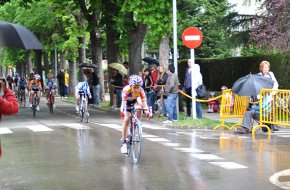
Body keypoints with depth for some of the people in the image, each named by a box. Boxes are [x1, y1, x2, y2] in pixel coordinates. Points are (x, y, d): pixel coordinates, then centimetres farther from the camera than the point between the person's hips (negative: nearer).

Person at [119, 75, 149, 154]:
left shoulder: (141, 90, -32)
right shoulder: (126, 89, -38)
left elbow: (144, 103, -36)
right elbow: (123, 103, -45)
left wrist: (147, 110, -54)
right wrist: (122, 111, -62)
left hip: (135, 100, 2)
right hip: (127, 102, -2)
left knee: (140, 107, -31)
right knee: (126, 119, -15)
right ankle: (123, 142, -8)